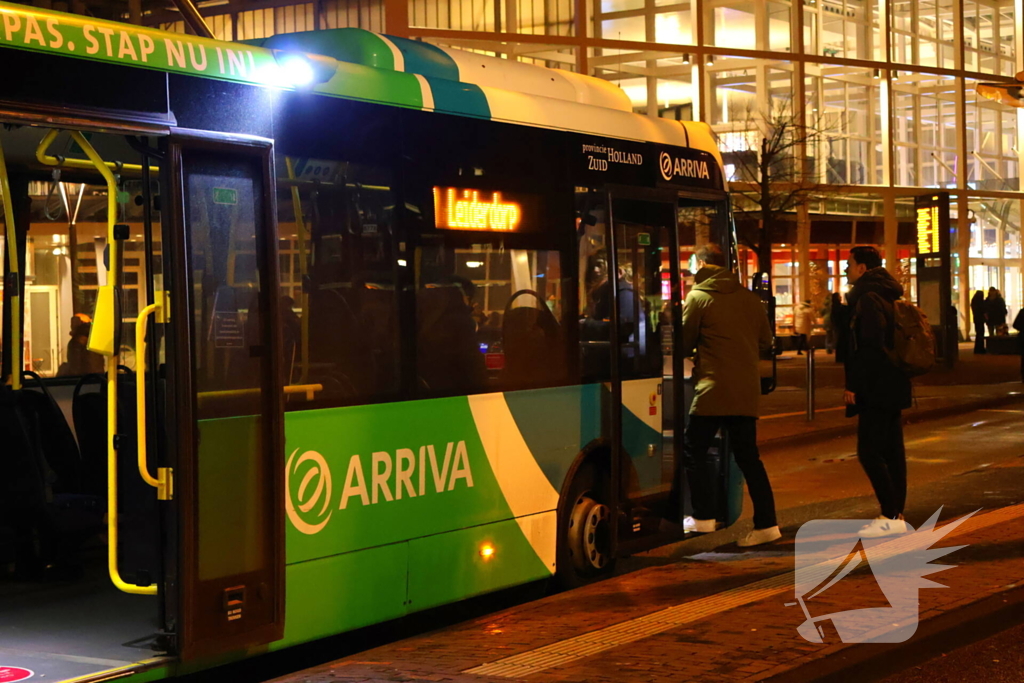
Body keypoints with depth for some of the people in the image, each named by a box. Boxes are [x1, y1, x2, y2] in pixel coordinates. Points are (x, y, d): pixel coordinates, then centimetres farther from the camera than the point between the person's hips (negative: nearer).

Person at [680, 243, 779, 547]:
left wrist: (696, 352, 20)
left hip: (713, 388, -5)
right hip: (747, 390, 5)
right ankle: (766, 523, 6)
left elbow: (684, 344, -1)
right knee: (748, 457, 10)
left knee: (693, 451, 8)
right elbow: (765, 342, 14)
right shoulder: (749, 298, 9)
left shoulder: (698, 297, -5)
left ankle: (703, 517, 5)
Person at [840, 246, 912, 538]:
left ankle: (891, 516, -9)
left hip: (876, 388, -10)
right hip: (893, 386, 10)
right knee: (891, 451, 11)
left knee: (869, 451, -8)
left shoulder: (868, 299, -14)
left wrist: (853, 385, -18)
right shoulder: (888, 295, 17)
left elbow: (869, 347, -22)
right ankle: (896, 514, 14)